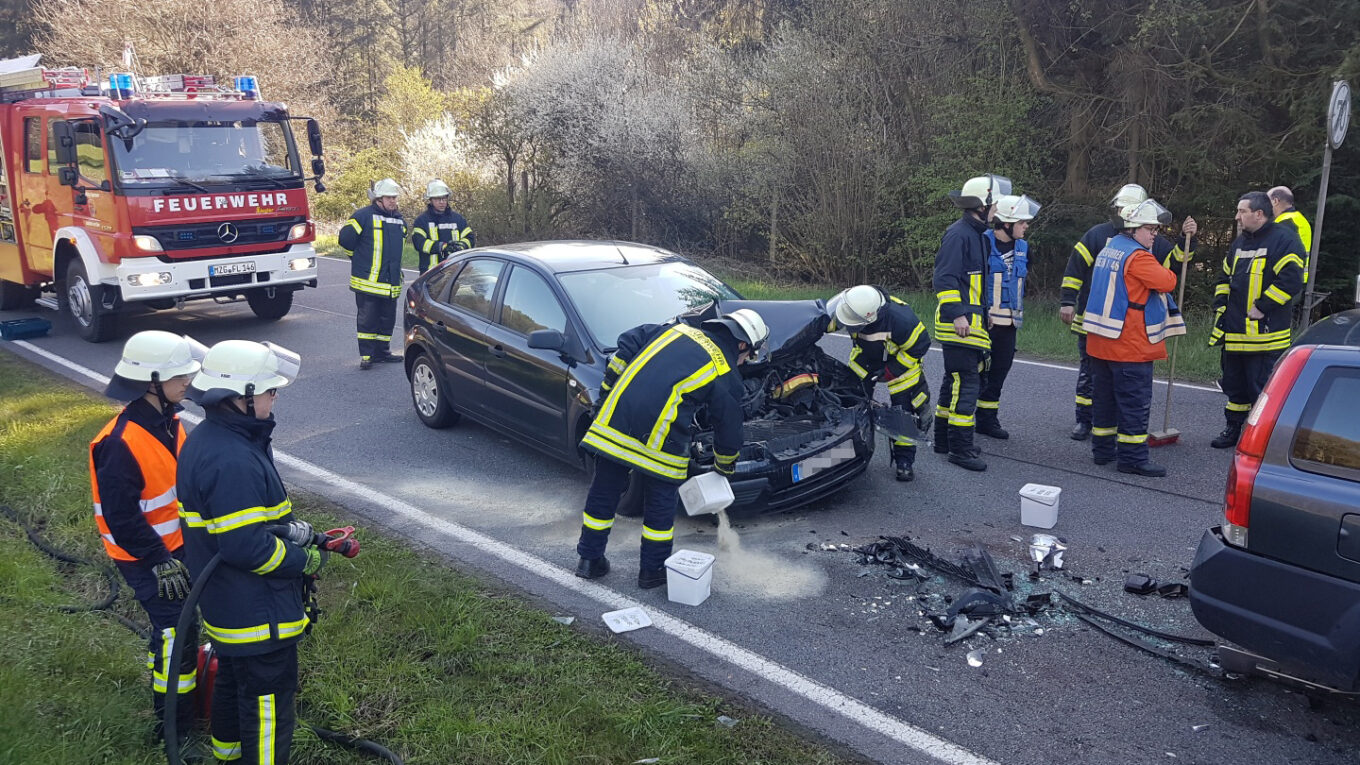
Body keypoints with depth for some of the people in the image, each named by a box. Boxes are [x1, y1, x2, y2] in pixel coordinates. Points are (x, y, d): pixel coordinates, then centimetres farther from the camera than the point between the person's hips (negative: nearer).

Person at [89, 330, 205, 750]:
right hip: (145, 558, -8)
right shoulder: (121, 443, -28)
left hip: (177, 544, 8)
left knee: (171, 623, 23)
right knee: (176, 633, -1)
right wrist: (159, 563, -21)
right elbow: (121, 516, -25)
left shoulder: (166, 420, -1)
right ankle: (174, 724, 14)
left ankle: (167, 684, 45)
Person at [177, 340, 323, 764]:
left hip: (224, 601, 11)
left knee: (233, 675, 29)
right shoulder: (232, 462, -31)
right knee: (268, 700, 4)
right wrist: (304, 560, -16)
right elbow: (248, 548, -31)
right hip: (255, 614, -11)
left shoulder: (204, 440, 3)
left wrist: (290, 527, 2)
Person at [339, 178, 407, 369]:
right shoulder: (364, 216, -8)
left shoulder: (400, 220, 14)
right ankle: (366, 355, 1)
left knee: (388, 318, 11)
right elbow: (345, 239, -6)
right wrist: (360, 259, 5)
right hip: (368, 280, -6)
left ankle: (382, 351, 22)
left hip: (391, 282, 6)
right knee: (367, 319, -3)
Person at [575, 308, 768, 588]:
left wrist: (609, 387, 18)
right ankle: (652, 570, 25)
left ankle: (589, 560, 30)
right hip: (658, 436, -5)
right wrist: (725, 468, 32)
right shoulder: (727, 376, 9)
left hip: (615, 417, 5)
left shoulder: (677, 329, 20)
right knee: (660, 501, 14)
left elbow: (628, 342, 13)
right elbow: (728, 428, 15)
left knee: (604, 490, 17)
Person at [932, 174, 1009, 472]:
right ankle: (960, 449, -5)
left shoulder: (978, 235, 19)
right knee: (966, 383, -9)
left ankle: (944, 439, 24)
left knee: (955, 381, 15)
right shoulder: (958, 234, -14)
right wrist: (957, 313, -25)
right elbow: (945, 278, -21)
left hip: (972, 322, 11)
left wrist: (977, 316, 25)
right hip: (959, 323, -11)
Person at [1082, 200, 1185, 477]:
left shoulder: (1108, 249, 13)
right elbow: (1166, 282, -18)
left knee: (1104, 397, 14)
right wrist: (1164, 273, 2)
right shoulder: (1137, 257, -16)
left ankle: (1103, 449, 21)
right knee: (1135, 402, -4)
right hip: (1130, 343, -9)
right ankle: (1132, 457, -2)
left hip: (1101, 340, 9)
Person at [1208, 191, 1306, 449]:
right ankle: (1233, 430, 28)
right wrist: (1220, 307, 14)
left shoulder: (1283, 239, -10)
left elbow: (1291, 279, -20)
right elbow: (1225, 277, 27)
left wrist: (1262, 307, -19)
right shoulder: (1241, 241, 17)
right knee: (1235, 384, 16)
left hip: (1265, 334, -8)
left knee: (1262, 388, -5)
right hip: (1234, 332, 8)